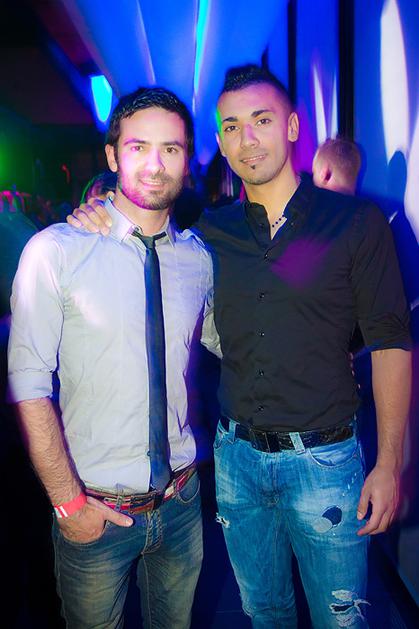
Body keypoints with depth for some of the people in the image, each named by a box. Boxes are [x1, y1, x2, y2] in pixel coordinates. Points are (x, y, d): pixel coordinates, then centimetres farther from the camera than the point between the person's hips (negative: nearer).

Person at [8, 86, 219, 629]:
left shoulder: (198, 259, -1)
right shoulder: (55, 251, -13)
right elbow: (29, 384, -14)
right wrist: (68, 501, -14)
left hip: (182, 501, 4)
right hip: (96, 509, -3)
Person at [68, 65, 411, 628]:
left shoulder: (356, 221, -6)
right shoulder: (210, 232, 2)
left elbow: (390, 343, -6)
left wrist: (389, 464, -9)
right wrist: (103, 218, -3)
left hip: (323, 460, -3)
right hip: (237, 456, 3)